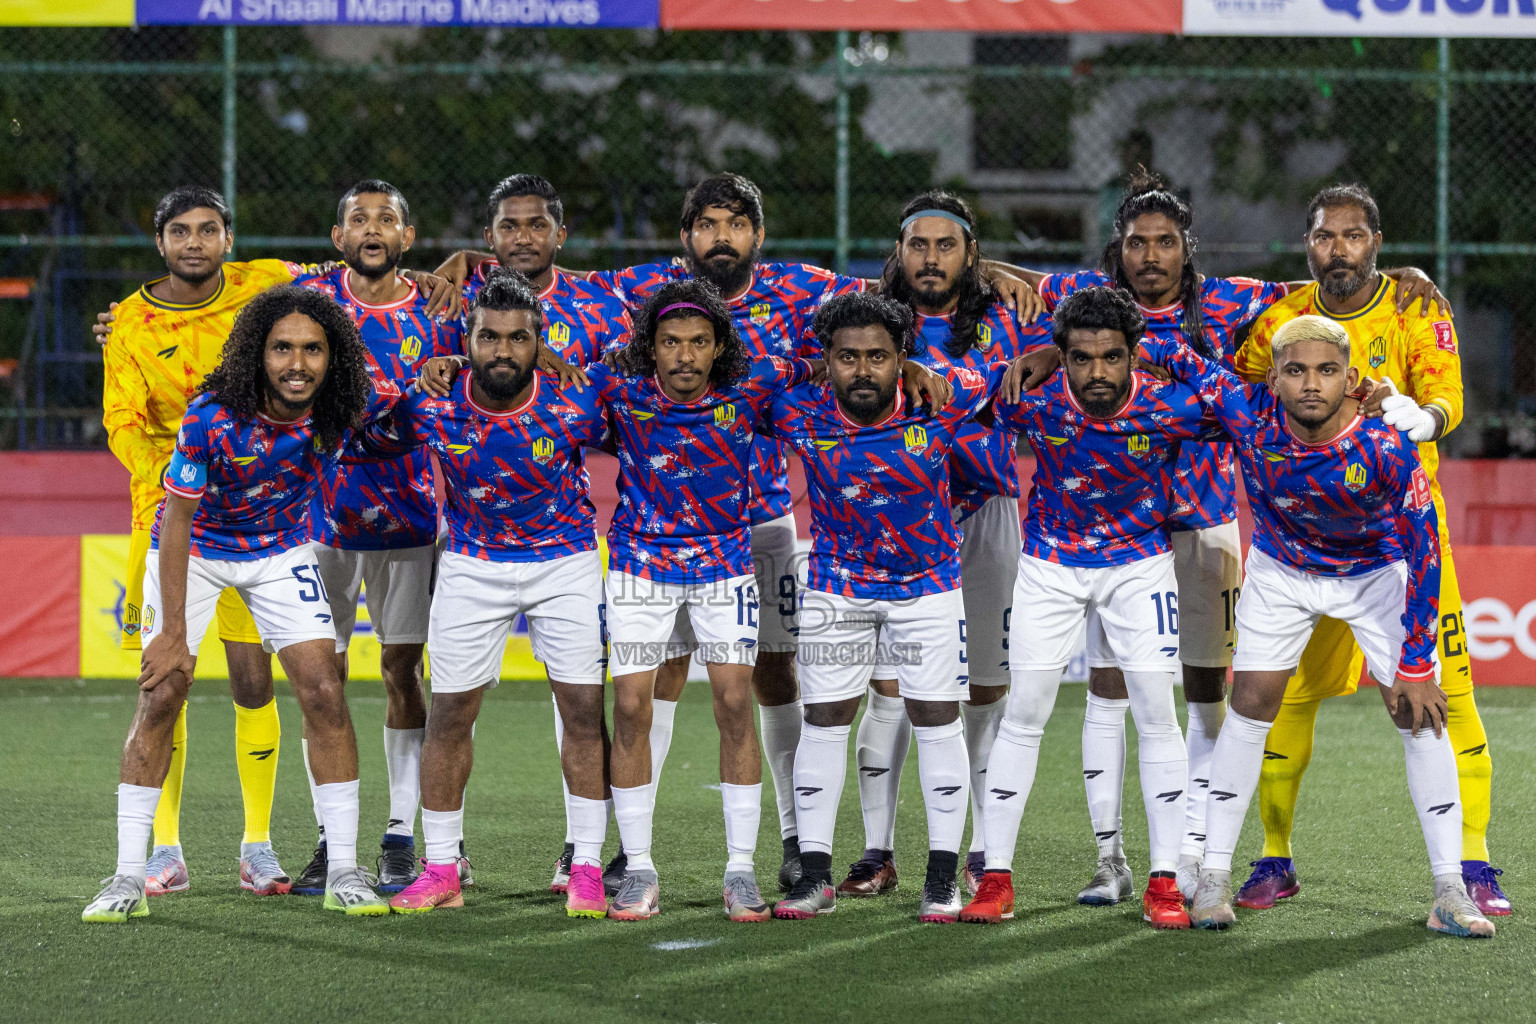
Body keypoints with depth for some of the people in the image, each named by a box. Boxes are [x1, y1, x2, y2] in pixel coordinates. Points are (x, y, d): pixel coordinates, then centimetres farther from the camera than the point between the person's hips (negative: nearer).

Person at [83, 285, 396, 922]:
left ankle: (343, 872, 1)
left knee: (324, 693, -8)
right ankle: (129, 878, -4)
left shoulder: (340, 411, -21)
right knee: (161, 694, -9)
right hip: (195, 549, -3)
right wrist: (173, 631, -24)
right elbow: (177, 519, -23)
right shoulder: (212, 417, -31)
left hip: (282, 551, 3)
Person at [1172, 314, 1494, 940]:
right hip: (1282, 571, 1)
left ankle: (1449, 893, -1)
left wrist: (1414, 665, -24)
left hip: (1376, 572, -1)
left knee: (1420, 715, -7)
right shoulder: (1247, 413, -30)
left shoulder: (1387, 446, -34)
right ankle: (1214, 876, 6)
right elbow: (1177, 359, -15)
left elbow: (1424, 554, -25)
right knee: (1251, 706, -4)